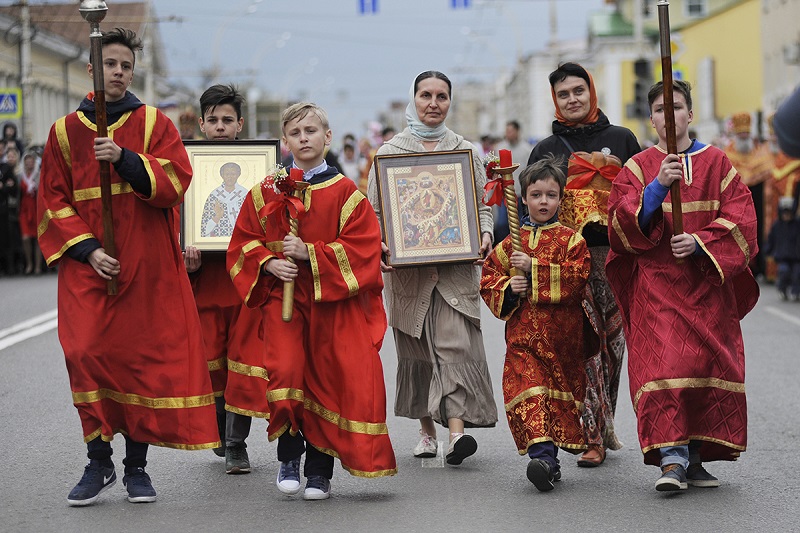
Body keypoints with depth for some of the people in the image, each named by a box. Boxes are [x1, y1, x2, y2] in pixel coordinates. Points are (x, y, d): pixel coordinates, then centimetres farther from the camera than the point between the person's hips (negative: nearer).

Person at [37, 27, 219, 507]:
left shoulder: (154, 123, 7)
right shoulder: (65, 131, 10)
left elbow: (176, 180, -7)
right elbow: (53, 200, 7)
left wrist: (125, 159, -21)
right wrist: (87, 249, -6)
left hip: (148, 267, -1)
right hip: (88, 267, 1)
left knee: (147, 358, -1)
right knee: (86, 354, -11)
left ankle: (137, 465, 9)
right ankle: (99, 462, 2)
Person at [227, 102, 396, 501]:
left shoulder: (346, 193, 1)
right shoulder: (266, 192, 8)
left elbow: (361, 248, -6)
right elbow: (244, 242, 11)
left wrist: (310, 254, -15)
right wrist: (268, 262, -9)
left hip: (333, 303, -1)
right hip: (283, 296, 1)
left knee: (327, 382, 0)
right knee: (286, 370, -17)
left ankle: (319, 467, 13)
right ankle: (288, 456, 2)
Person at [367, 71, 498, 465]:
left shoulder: (465, 151, 11)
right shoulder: (389, 152, 7)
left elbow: (482, 205, 14)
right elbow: (375, 211, 7)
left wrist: (485, 234, -7)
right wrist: (378, 244, -12)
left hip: (456, 265, 0)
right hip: (407, 269, 0)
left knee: (456, 344, -14)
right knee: (417, 351, 6)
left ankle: (457, 430, -22)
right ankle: (426, 431, 19)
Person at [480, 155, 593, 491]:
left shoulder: (570, 240, 3)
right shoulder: (510, 243, 12)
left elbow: (577, 277, -12)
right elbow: (488, 280, 14)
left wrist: (535, 268, -17)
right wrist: (508, 289, -7)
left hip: (562, 335, -1)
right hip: (522, 335, 1)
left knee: (561, 392, 6)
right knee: (526, 389, -15)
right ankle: (544, 456, -21)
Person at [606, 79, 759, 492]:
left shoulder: (716, 163, 10)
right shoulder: (638, 168, 7)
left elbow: (740, 218, 2)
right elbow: (621, 223, -5)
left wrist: (700, 241, -14)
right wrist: (657, 186, -18)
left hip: (708, 281, 2)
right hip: (655, 283, -2)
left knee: (709, 363, -1)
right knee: (662, 362, -17)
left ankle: (695, 458, 9)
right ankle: (671, 459, -21)